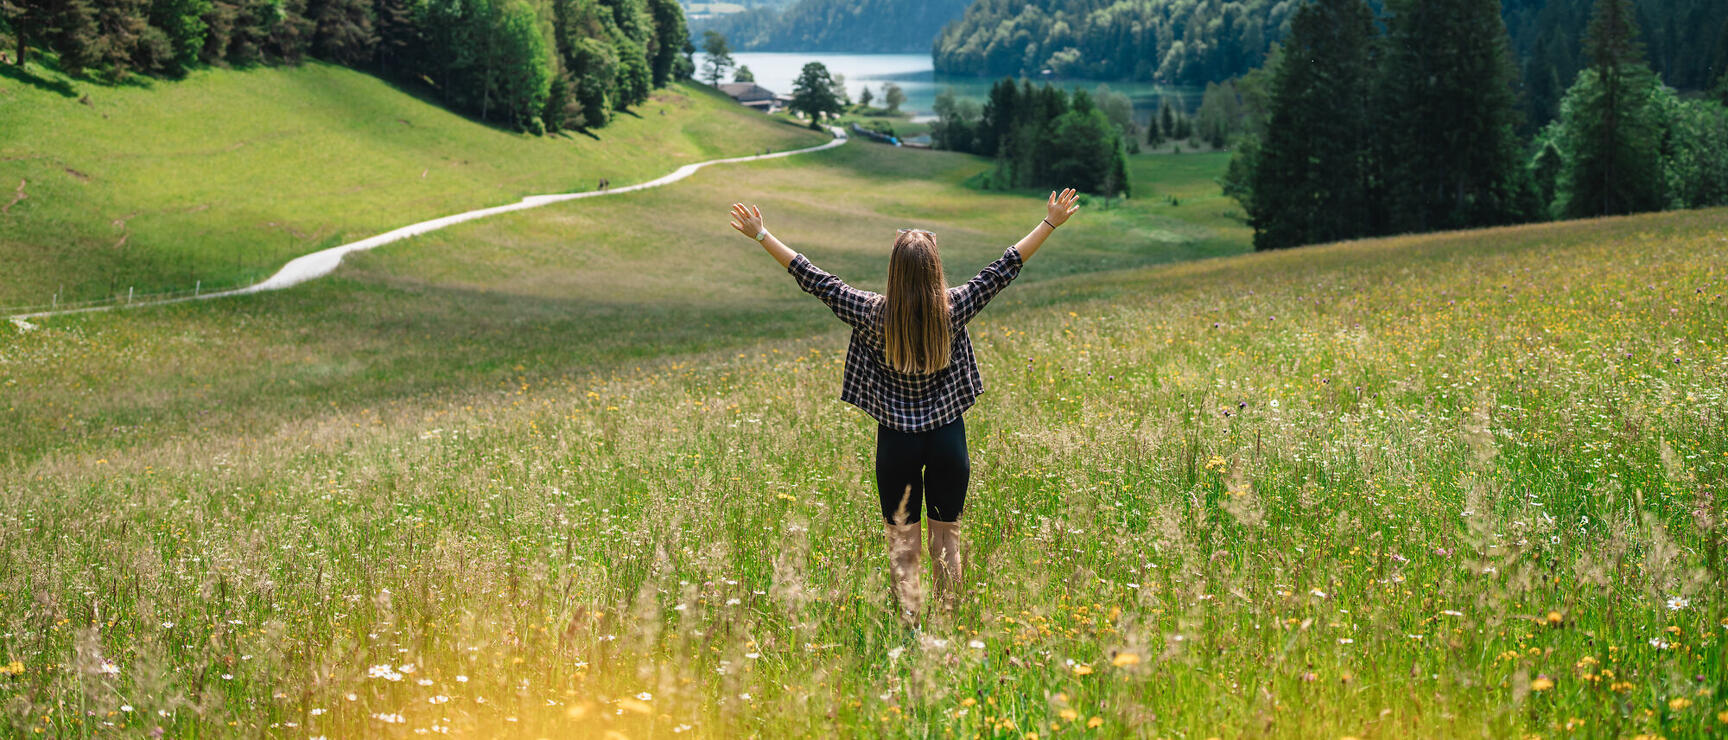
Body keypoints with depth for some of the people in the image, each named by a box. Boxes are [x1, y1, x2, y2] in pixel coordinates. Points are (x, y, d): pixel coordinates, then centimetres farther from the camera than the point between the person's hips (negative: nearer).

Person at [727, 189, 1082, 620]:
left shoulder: (872, 313, -11)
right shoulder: (954, 309, -9)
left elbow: (812, 278, -6)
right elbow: (1005, 268, -1)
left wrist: (761, 235, 2)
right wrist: (1051, 224, 8)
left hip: (897, 440, -1)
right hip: (948, 436, 1)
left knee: (902, 542, 6)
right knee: (946, 537, 12)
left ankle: (909, 625, 1)